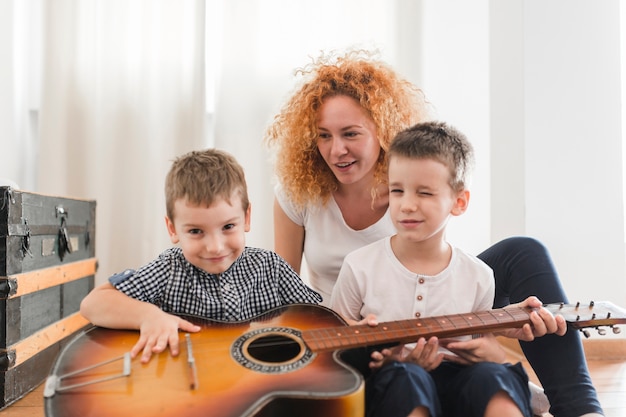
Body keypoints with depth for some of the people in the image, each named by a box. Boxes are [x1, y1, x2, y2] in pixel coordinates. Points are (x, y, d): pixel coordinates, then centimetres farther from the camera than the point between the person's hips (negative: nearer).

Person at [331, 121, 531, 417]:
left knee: (491, 377, -28)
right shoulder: (359, 267, -7)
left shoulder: (478, 277, 0)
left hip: (452, 381, 3)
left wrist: (488, 354, -10)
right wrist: (377, 357, -18)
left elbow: (484, 339, 15)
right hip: (389, 386, -2)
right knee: (404, 378, -35)